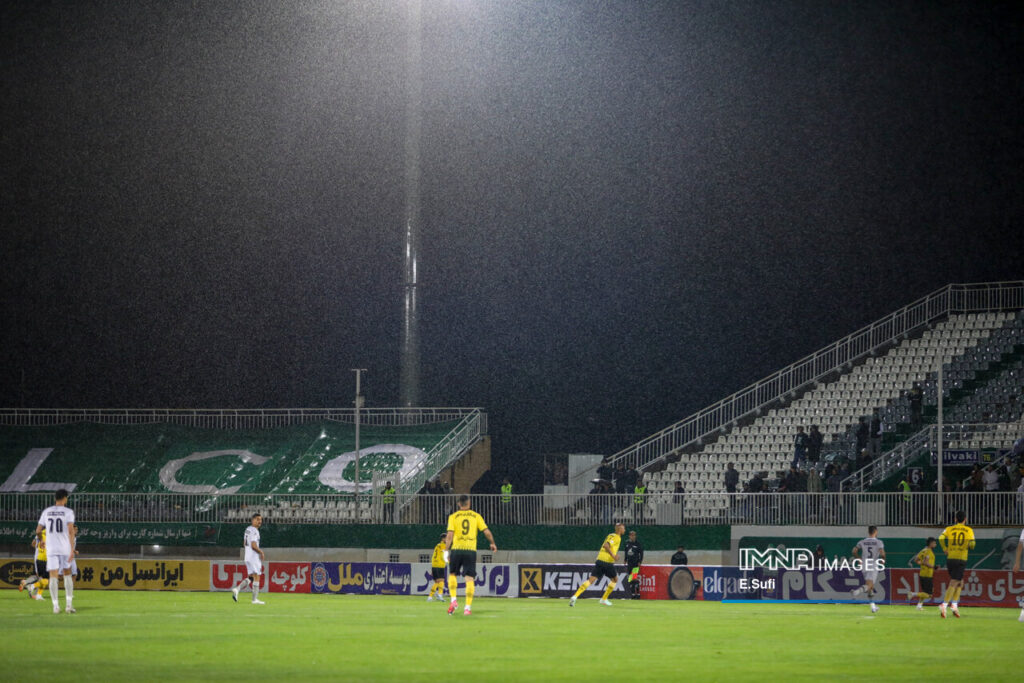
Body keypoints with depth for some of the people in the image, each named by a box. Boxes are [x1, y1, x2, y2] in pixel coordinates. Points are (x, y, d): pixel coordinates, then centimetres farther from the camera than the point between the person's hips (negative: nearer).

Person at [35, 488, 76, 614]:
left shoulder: (47, 512, 7)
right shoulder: (68, 512, -3)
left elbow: (38, 530, 10)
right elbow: (71, 531, -13)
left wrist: (40, 539, 32)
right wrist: (72, 549, -14)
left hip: (51, 548, 2)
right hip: (65, 548, -2)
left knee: (53, 576, 1)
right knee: (67, 574, 12)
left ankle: (55, 606, -5)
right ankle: (68, 604, 6)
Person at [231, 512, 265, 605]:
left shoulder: (248, 530, 13)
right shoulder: (254, 531, -17)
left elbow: (244, 543, 21)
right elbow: (253, 545, -24)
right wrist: (261, 552, -8)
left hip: (247, 557, 9)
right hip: (254, 557, -9)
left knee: (251, 577, 15)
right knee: (256, 577, -2)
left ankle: (237, 589, -1)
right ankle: (255, 599, 0)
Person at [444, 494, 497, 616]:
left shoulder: (453, 517, 4)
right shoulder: (476, 516, 7)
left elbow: (449, 535, -5)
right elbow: (487, 532, 3)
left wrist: (446, 551, -3)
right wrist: (492, 543, 19)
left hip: (457, 549, 0)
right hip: (471, 550, 0)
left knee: (452, 574, 16)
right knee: (470, 579, 1)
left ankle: (454, 600, -1)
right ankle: (468, 607, -4)